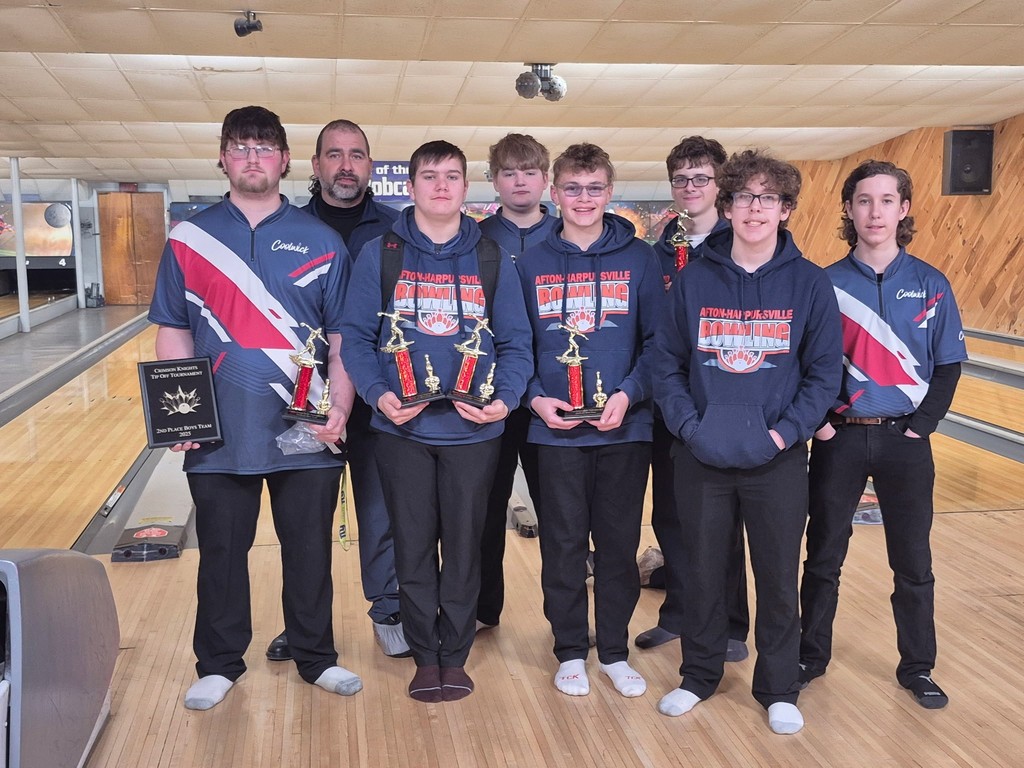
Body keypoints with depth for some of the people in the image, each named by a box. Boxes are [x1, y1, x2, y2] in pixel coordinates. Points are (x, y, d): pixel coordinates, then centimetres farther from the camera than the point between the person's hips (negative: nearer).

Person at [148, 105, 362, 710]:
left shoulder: (322, 242, 2)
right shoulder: (189, 239, 4)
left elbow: (342, 340, 1)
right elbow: (174, 334, 6)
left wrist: (340, 411, -10)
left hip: (305, 433, 0)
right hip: (219, 433, 1)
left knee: (310, 552, 11)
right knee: (222, 552, 12)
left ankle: (317, 657, 29)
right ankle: (219, 664, 30)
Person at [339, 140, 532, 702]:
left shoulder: (492, 259, 5)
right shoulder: (380, 255, 2)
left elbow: (515, 343, 3)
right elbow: (356, 336, -1)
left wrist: (505, 399, -13)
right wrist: (378, 394, -16)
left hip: (474, 430, 1)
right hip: (402, 429, 0)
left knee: (464, 547, 10)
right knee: (413, 549, 9)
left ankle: (455, 655, 26)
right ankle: (425, 657, 25)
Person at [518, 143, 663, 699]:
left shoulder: (639, 258, 2)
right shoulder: (532, 263, 5)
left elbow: (657, 340, 0)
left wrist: (629, 394, -13)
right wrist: (536, 397, -10)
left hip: (625, 426, 0)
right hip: (554, 428, 0)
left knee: (619, 544, 9)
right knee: (563, 544, 7)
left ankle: (615, 652, 24)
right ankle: (570, 652, 23)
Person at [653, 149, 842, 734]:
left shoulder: (809, 283, -2)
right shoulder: (694, 280, 0)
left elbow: (825, 372, -2)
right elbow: (667, 363, 2)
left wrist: (786, 431, -12)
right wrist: (689, 424, -10)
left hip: (778, 460, -1)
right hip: (702, 458, 1)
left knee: (779, 579, 11)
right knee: (703, 573, 13)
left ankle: (779, 689, 30)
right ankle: (700, 675, 33)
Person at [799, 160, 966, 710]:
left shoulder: (930, 286, 0)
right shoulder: (827, 284, -2)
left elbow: (948, 366, 2)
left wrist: (922, 426, -6)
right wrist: (818, 419, -9)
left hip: (904, 440, 1)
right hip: (839, 438, 0)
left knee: (912, 563, 10)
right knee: (824, 556, 10)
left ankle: (917, 667, 28)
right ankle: (811, 655, 28)